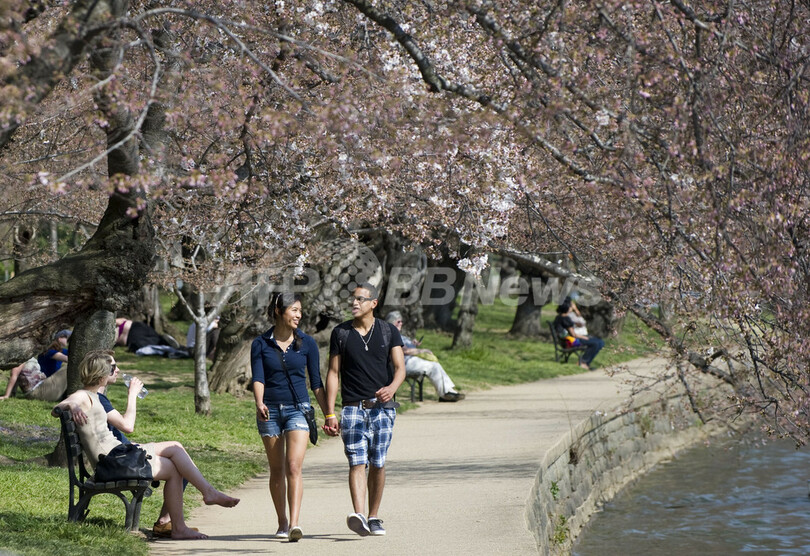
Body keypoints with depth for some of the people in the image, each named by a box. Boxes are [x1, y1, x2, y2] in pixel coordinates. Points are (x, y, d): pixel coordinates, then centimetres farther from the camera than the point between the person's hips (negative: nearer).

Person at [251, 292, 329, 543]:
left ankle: (294, 524, -23)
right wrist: (259, 404, -27)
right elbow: (258, 379, -8)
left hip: (298, 409, -1)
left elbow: (315, 382, 8)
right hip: (270, 410, 1)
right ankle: (282, 522, 21)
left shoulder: (307, 343, 3)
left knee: (294, 467, -15)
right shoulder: (260, 344, 1)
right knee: (277, 470, 8)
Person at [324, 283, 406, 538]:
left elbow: (400, 367, -3)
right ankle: (359, 516, -27)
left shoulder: (389, 332, 5)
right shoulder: (340, 333, 6)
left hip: (382, 407, 0)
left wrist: (392, 387, -27)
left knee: (377, 464, 3)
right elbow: (333, 373, 7)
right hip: (353, 408, 0)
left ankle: (374, 517, 16)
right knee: (357, 462, -13)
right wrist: (330, 414, 1)